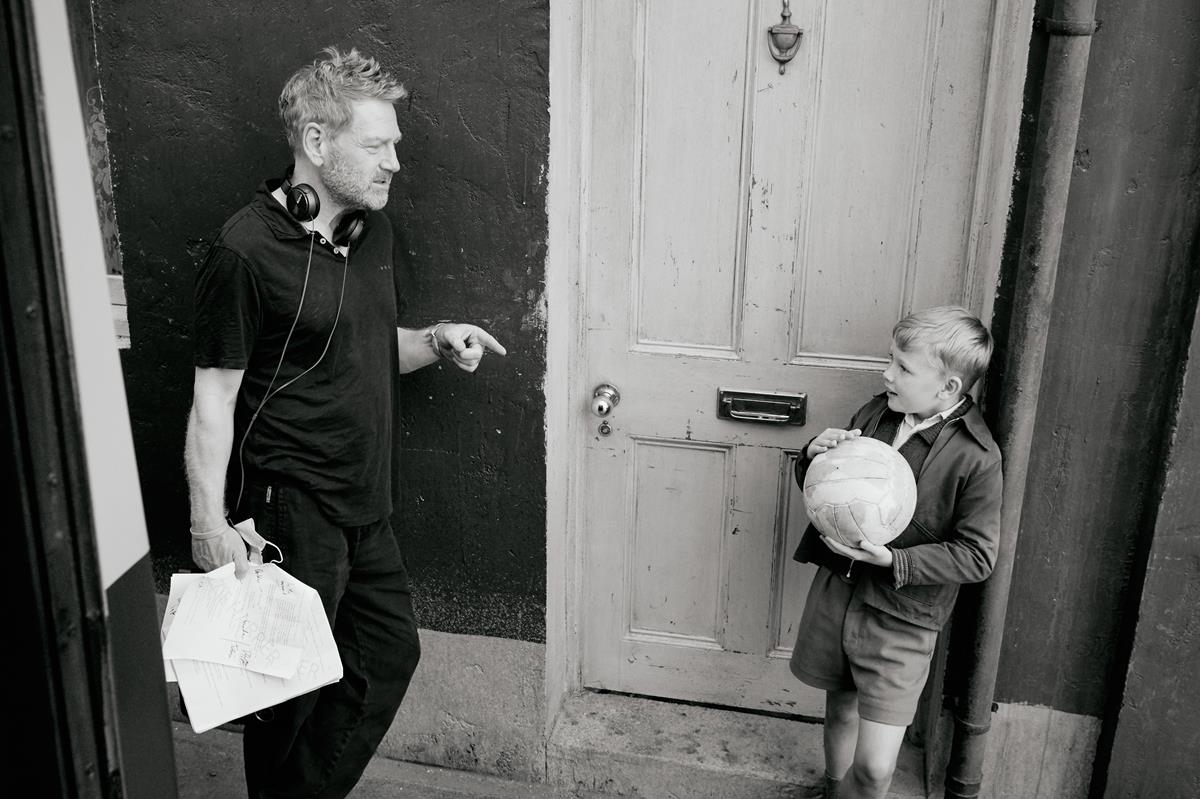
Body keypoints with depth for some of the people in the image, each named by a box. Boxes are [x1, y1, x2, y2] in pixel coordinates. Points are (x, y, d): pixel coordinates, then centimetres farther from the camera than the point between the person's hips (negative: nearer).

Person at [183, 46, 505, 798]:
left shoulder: (372, 228, 6)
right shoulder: (247, 250, -17)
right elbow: (214, 395, -14)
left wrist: (436, 340, -3)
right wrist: (209, 520, -18)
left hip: (365, 500, 8)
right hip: (290, 504, -8)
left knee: (390, 651, 17)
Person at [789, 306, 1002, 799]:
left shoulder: (976, 457, -16)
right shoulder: (876, 412, -1)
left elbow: (976, 555, -14)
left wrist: (894, 562, -23)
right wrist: (815, 457, -12)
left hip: (899, 618, -4)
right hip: (836, 587, 5)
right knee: (840, 710, 23)